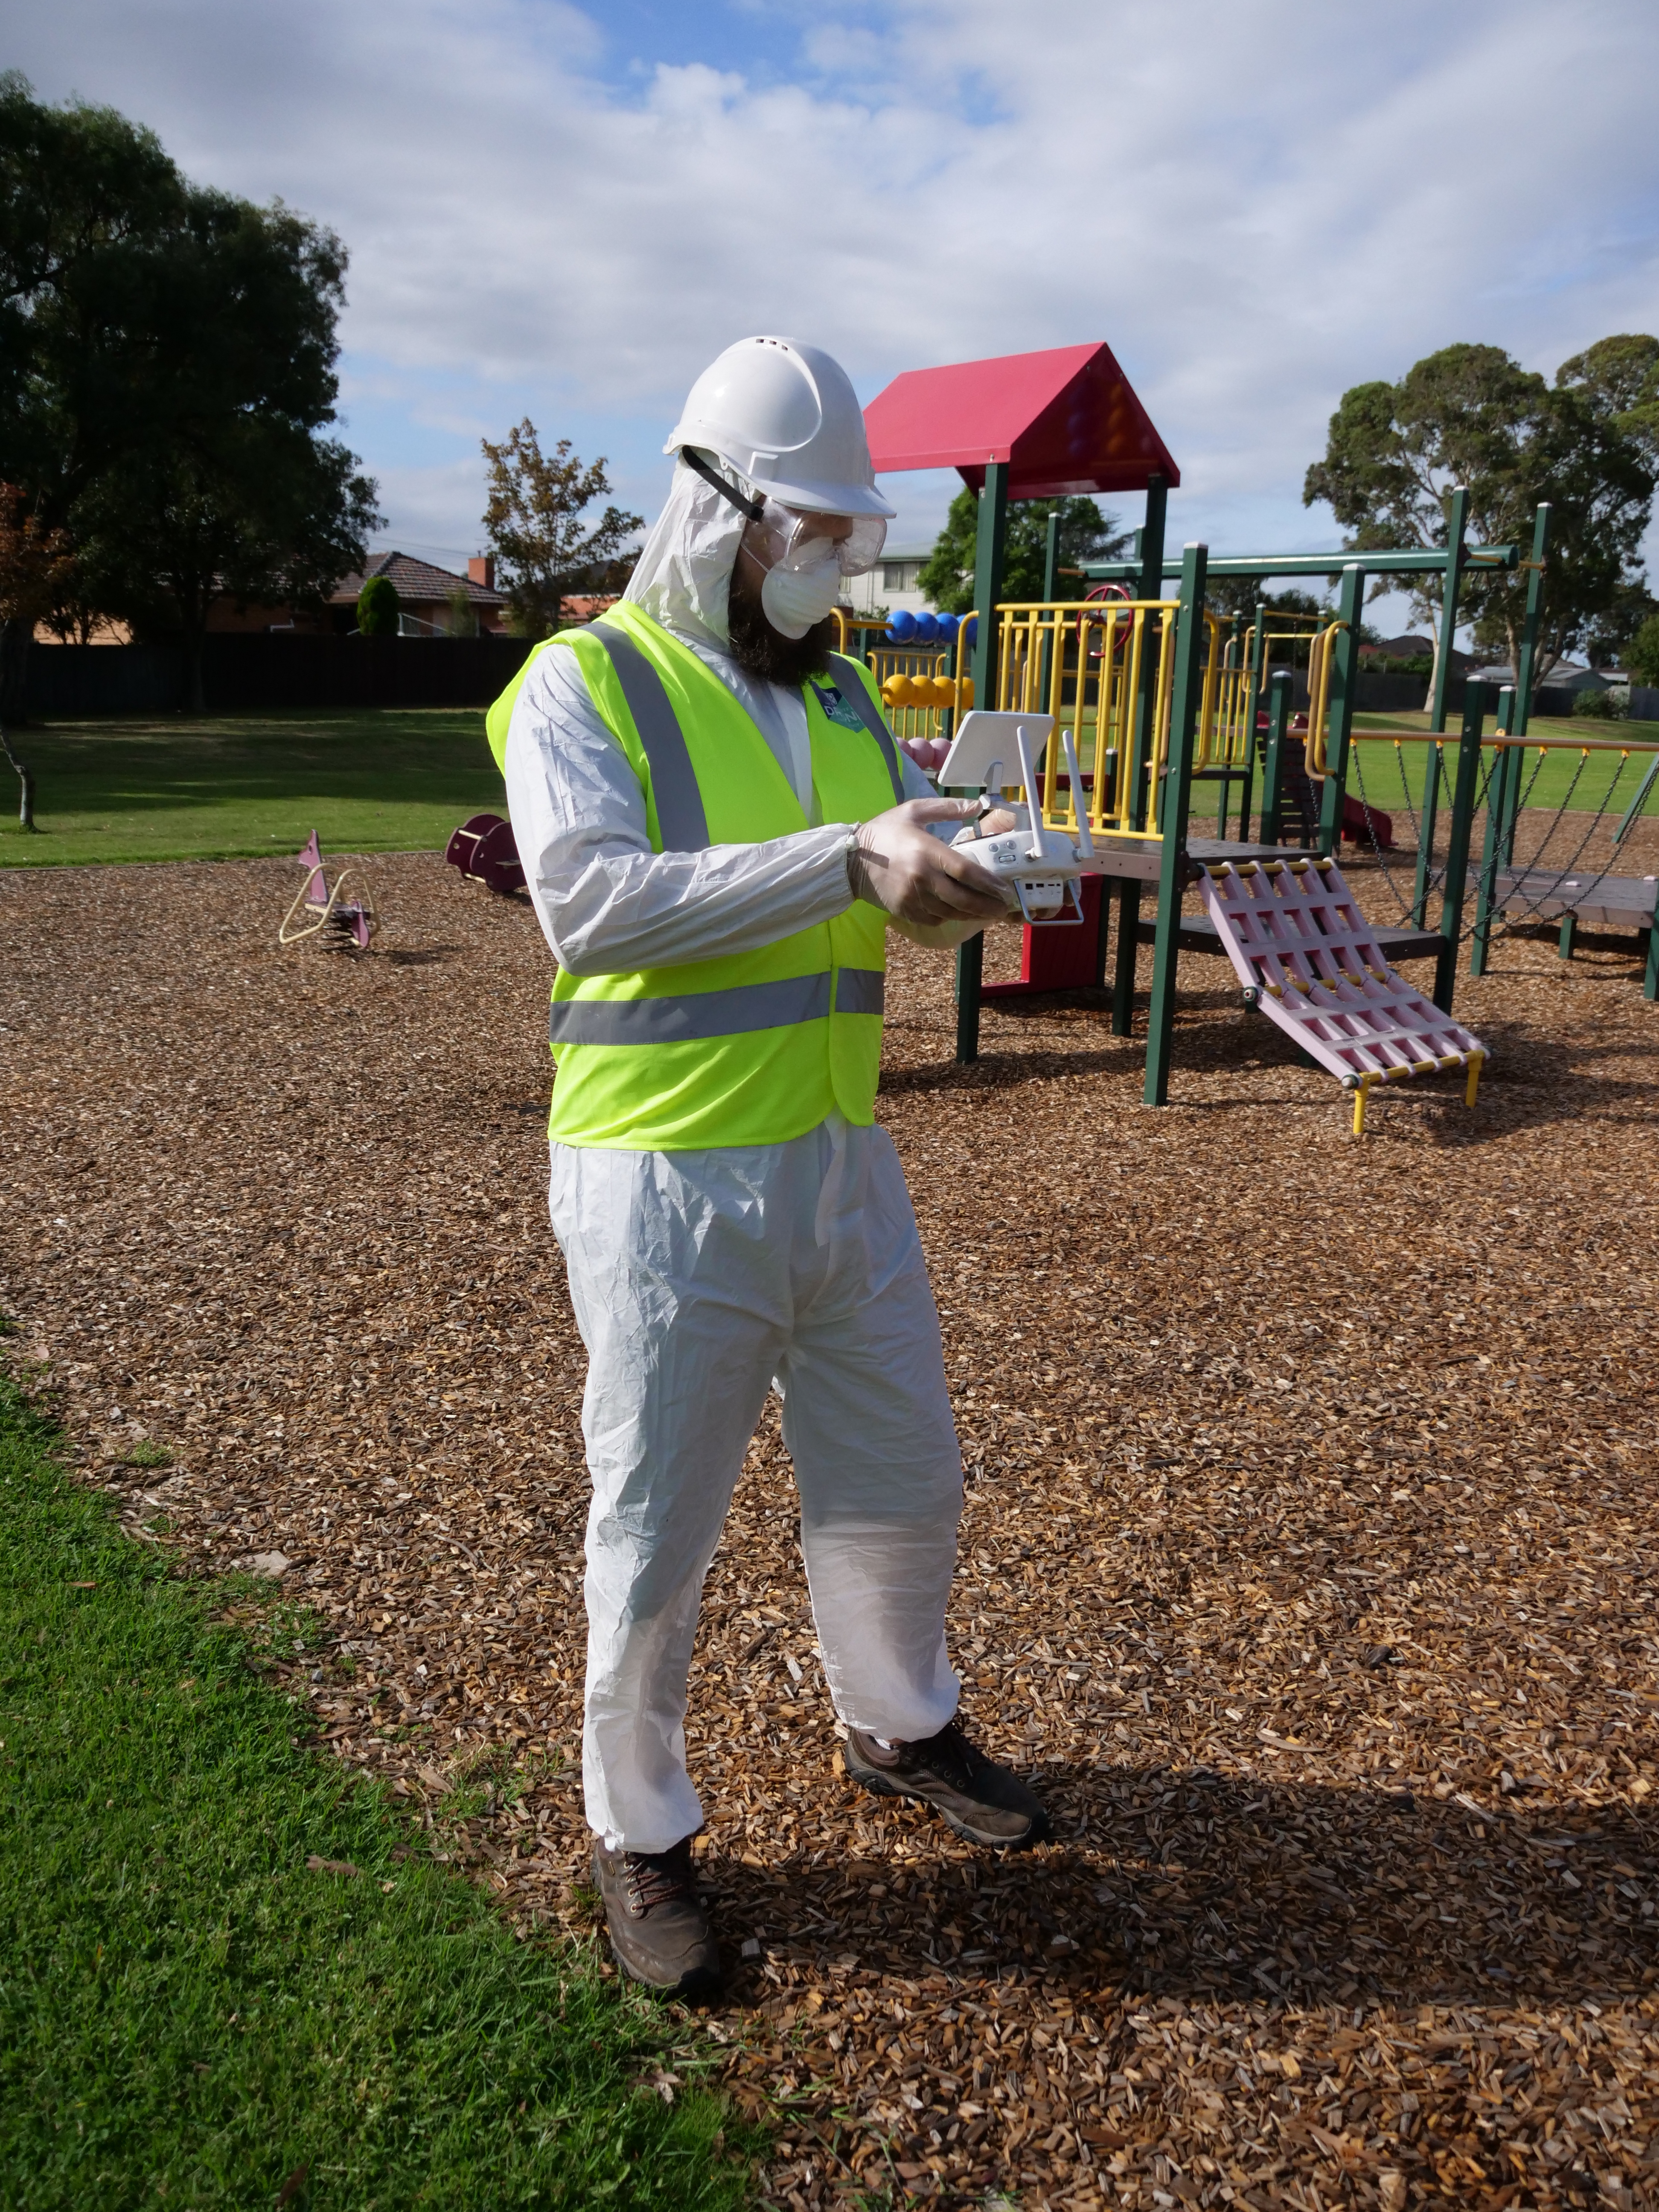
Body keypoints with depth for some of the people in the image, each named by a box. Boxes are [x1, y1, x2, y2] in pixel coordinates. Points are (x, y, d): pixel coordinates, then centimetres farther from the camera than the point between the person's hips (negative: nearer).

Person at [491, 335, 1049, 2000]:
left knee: (900, 1486, 19)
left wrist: (962, 866, -8)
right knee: (655, 1536, 8)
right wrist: (847, 863, -28)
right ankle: (637, 1833, 32)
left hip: (843, 1164, 7)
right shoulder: (585, 685, -8)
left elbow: (915, 870, 16)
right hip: (668, 1186, -6)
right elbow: (592, 903, -23)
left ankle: (897, 1731, 46)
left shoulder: (841, 698, 13)